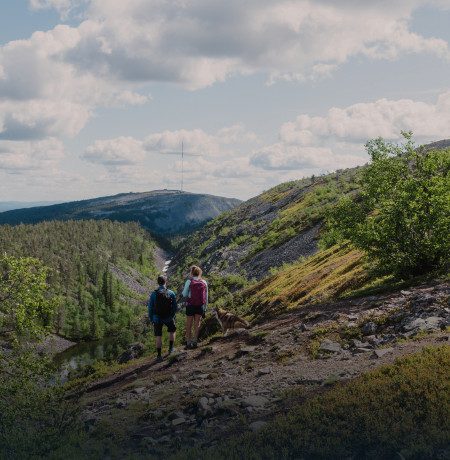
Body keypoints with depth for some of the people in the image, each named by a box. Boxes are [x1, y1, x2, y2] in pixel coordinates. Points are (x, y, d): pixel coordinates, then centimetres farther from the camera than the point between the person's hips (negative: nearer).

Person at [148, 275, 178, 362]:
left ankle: (159, 355, 6)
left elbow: (150, 308, -6)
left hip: (157, 318, 0)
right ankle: (171, 349, 28)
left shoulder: (154, 294, -11)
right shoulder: (171, 293, -10)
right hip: (168, 318, 0)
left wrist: (151, 319, 7)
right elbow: (175, 307, -2)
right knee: (172, 331, 27)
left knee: (158, 336, 7)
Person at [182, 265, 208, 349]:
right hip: (200, 307, 2)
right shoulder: (204, 282, 0)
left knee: (188, 325, 9)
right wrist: (205, 309, 12)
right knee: (197, 324, 14)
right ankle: (195, 342, 9)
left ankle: (188, 343, 10)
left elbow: (184, 294, -4)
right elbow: (206, 297, 4)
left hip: (190, 306, -2)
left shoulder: (189, 282, -10)